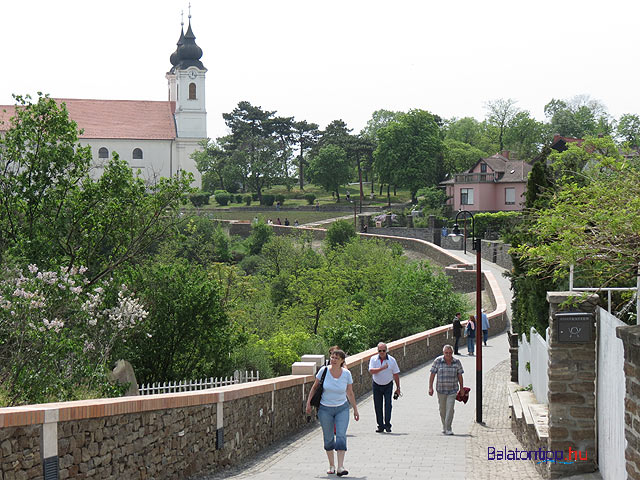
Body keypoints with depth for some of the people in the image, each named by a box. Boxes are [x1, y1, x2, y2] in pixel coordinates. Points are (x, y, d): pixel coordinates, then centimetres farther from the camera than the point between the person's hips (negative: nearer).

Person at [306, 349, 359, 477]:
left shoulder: (346, 374, -5)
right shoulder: (324, 371, -9)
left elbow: (350, 393, 6)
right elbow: (315, 387, 3)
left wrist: (355, 409, 10)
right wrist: (308, 402, 1)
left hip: (342, 408, 0)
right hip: (325, 409, 0)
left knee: (341, 436, -13)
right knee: (328, 438, 6)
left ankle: (340, 467, -16)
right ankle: (331, 465, 21)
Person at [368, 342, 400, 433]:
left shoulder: (392, 360, -3)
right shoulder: (373, 359, -4)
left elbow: (396, 374, 2)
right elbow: (371, 371, -18)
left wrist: (398, 387, 2)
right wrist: (382, 368, -26)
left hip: (388, 385, -1)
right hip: (377, 385, 1)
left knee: (388, 404, -11)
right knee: (378, 406, 1)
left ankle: (387, 425, -8)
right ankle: (380, 425, 9)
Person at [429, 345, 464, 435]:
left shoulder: (457, 362, -2)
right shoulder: (438, 361, -5)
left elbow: (460, 376, 6)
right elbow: (432, 374, -3)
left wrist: (461, 388, 8)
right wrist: (430, 387, -8)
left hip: (452, 390, -1)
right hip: (441, 389, 1)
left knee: (450, 408, -13)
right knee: (442, 409, 11)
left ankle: (448, 429, -10)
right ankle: (444, 427, 30)